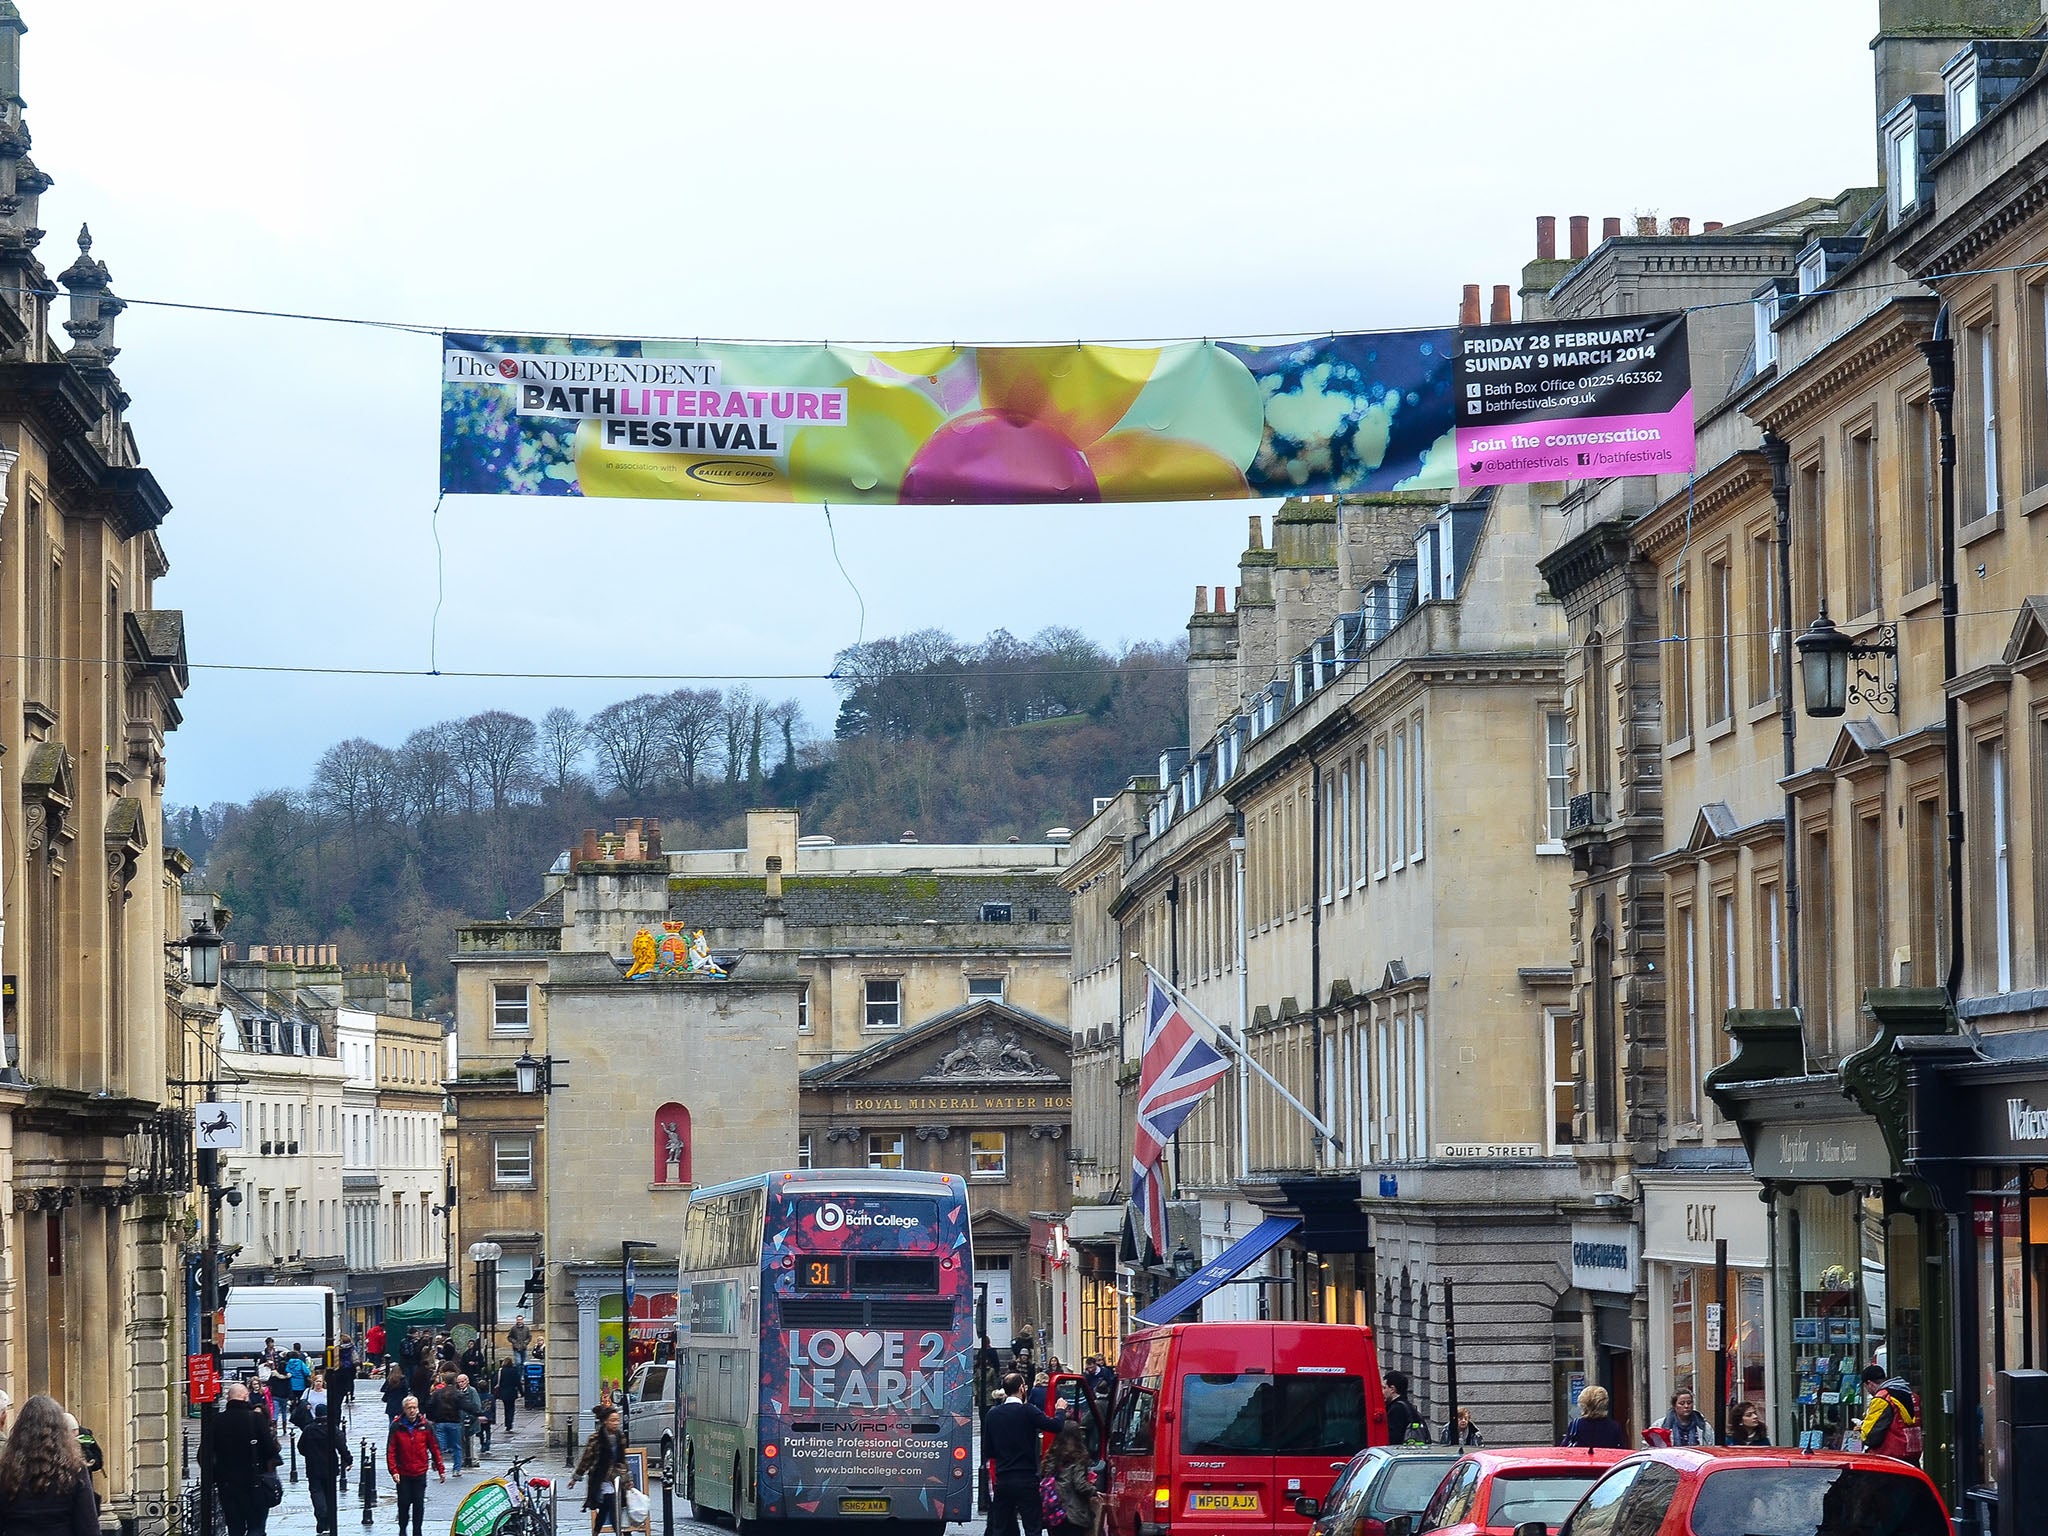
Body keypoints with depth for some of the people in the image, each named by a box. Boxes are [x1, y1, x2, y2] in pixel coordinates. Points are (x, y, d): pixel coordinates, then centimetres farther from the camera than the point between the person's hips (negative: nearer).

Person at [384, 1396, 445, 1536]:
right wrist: (393, 1471, -15)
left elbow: (434, 1448, 5)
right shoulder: (396, 1427, -4)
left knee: (419, 1504, 3)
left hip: (420, 1473, 1)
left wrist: (441, 1469, 4)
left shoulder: (425, 1426, 0)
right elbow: (391, 1451, -5)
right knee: (403, 1503, 4)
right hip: (403, 1474, -1)